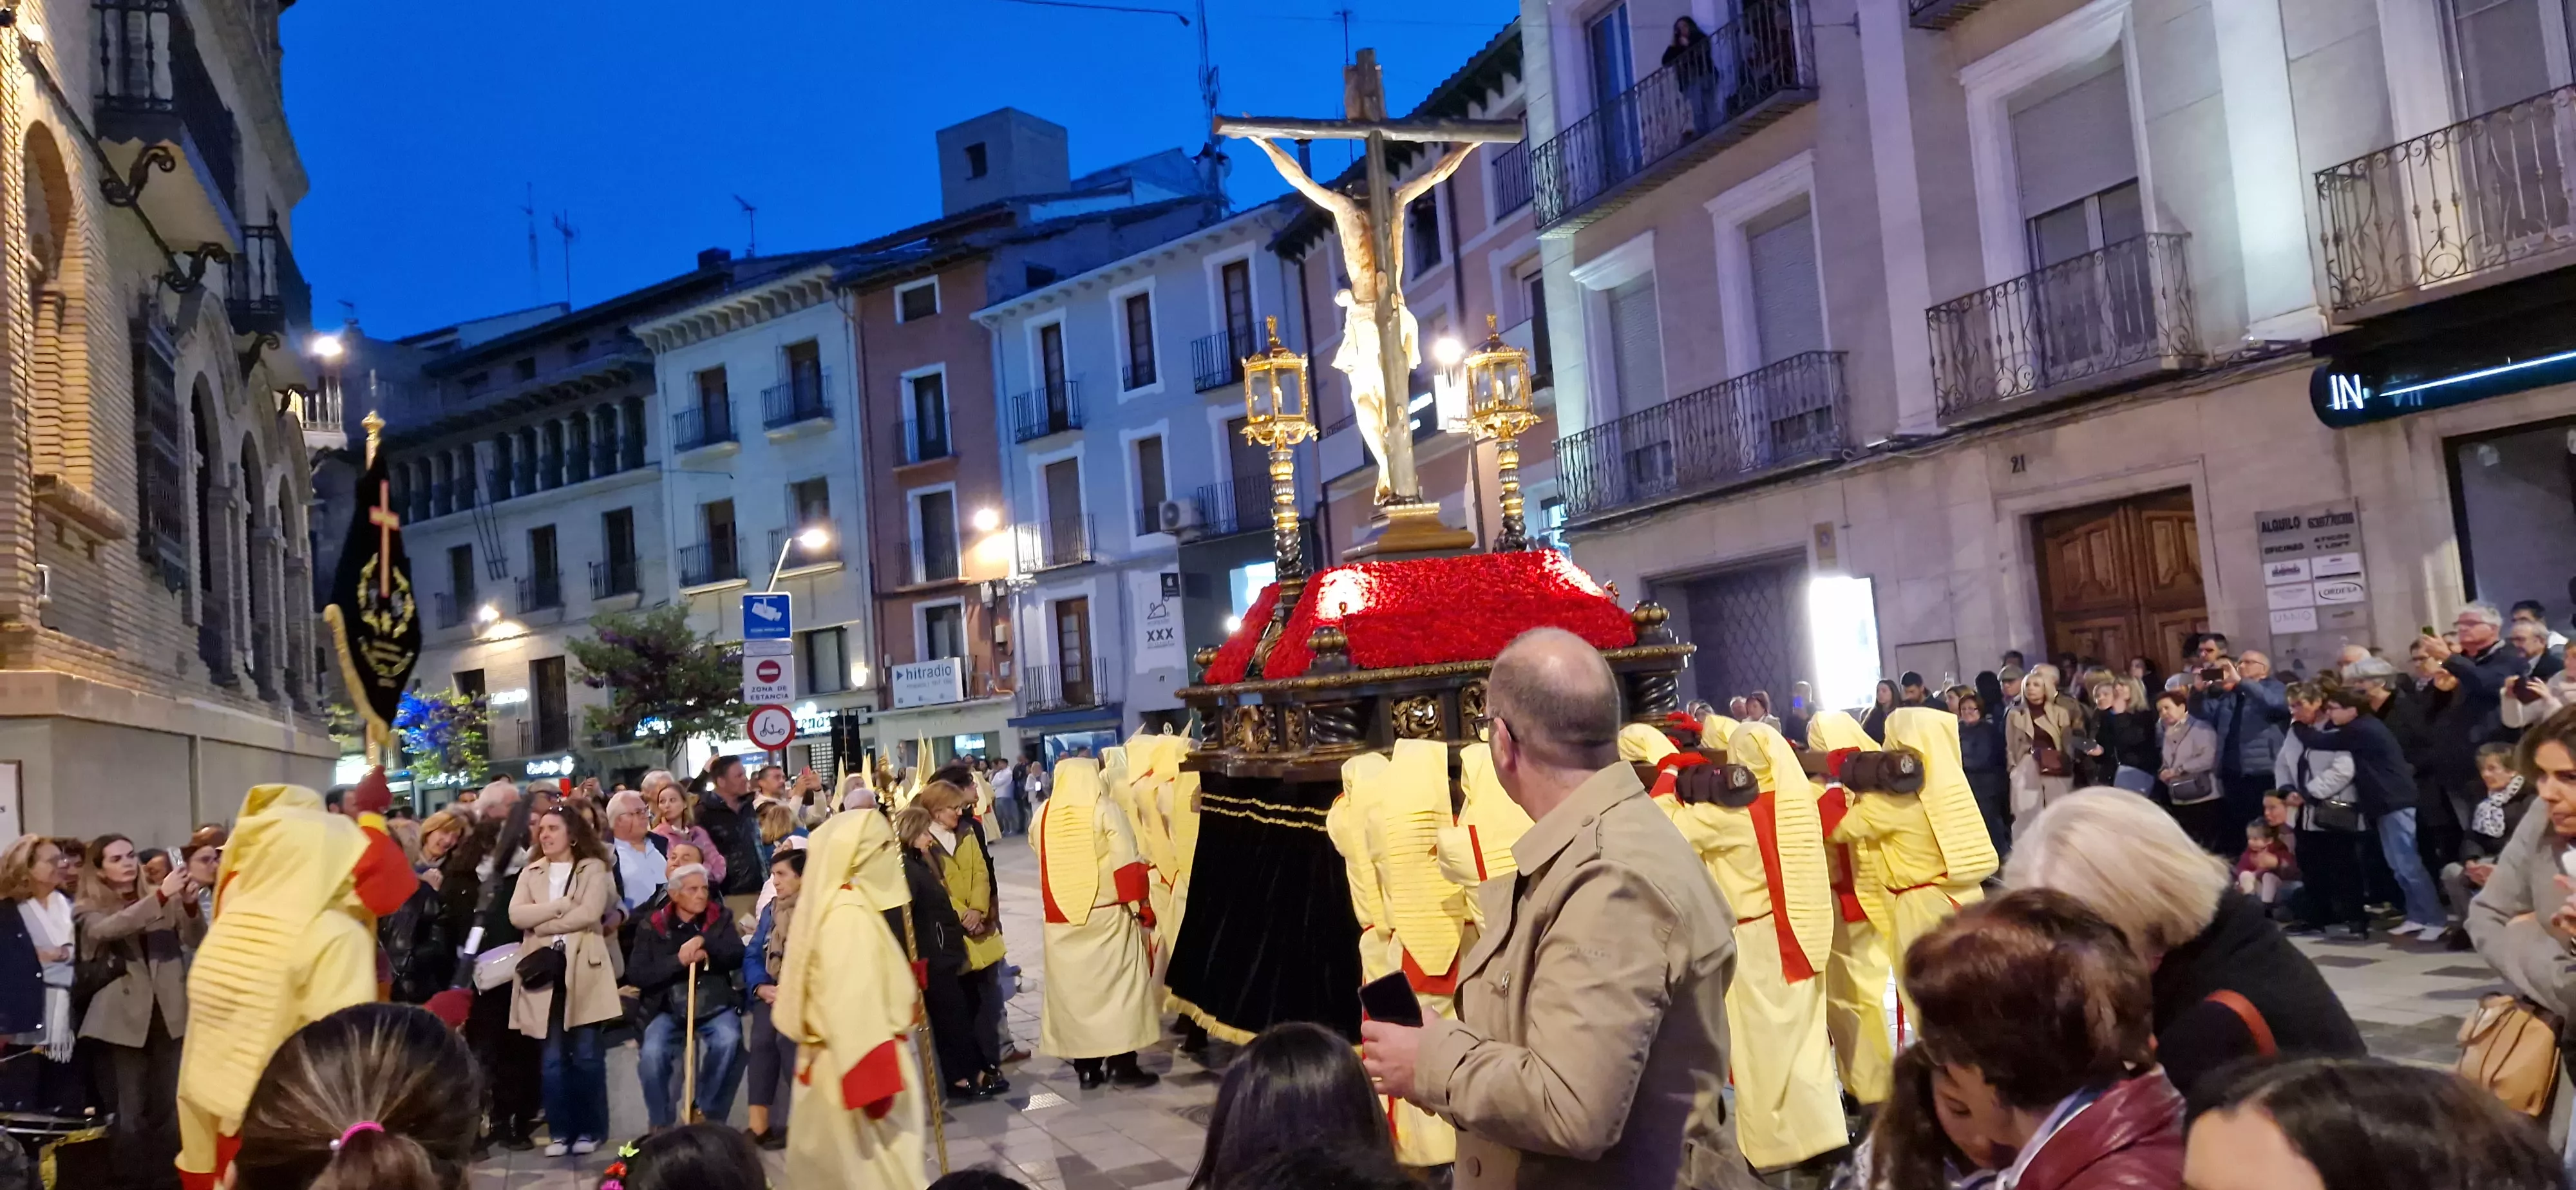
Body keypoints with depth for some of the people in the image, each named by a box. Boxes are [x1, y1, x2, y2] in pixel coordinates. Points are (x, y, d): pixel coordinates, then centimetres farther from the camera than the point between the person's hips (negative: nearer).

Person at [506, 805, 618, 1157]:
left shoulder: (593, 869, 4)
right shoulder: (530, 873, 15)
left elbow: (590, 913, -11)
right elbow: (516, 915, -1)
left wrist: (542, 924, -5)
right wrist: (562, 905, -9)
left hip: (582, 968, -3)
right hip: (543, 968, 3)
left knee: (585, 1055, -1)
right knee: (551, 1057, 3)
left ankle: (590, 1129, 8)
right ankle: (560, 1131, 11)